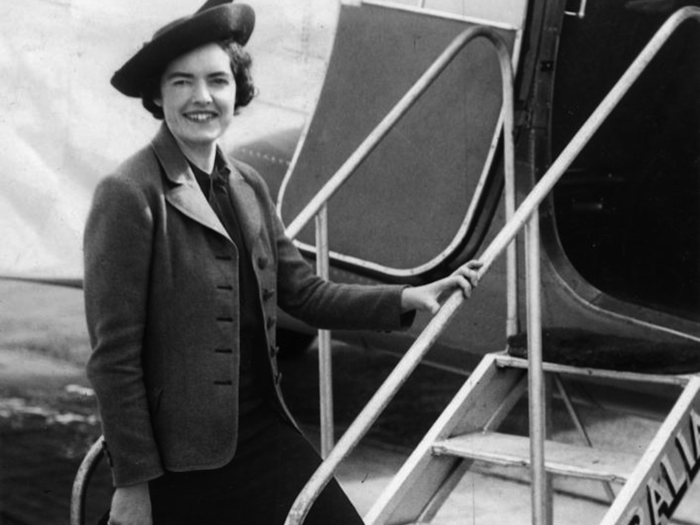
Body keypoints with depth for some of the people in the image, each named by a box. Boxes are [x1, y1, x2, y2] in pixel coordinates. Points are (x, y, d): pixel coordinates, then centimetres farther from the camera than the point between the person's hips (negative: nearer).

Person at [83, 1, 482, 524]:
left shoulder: (247, 186, 8)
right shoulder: (129, 195, -14)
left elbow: (305, 292, 14)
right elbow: (113, 356, -14)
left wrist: (409, 298, 2)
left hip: (264, 431, 6)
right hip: (181, 457, -6)